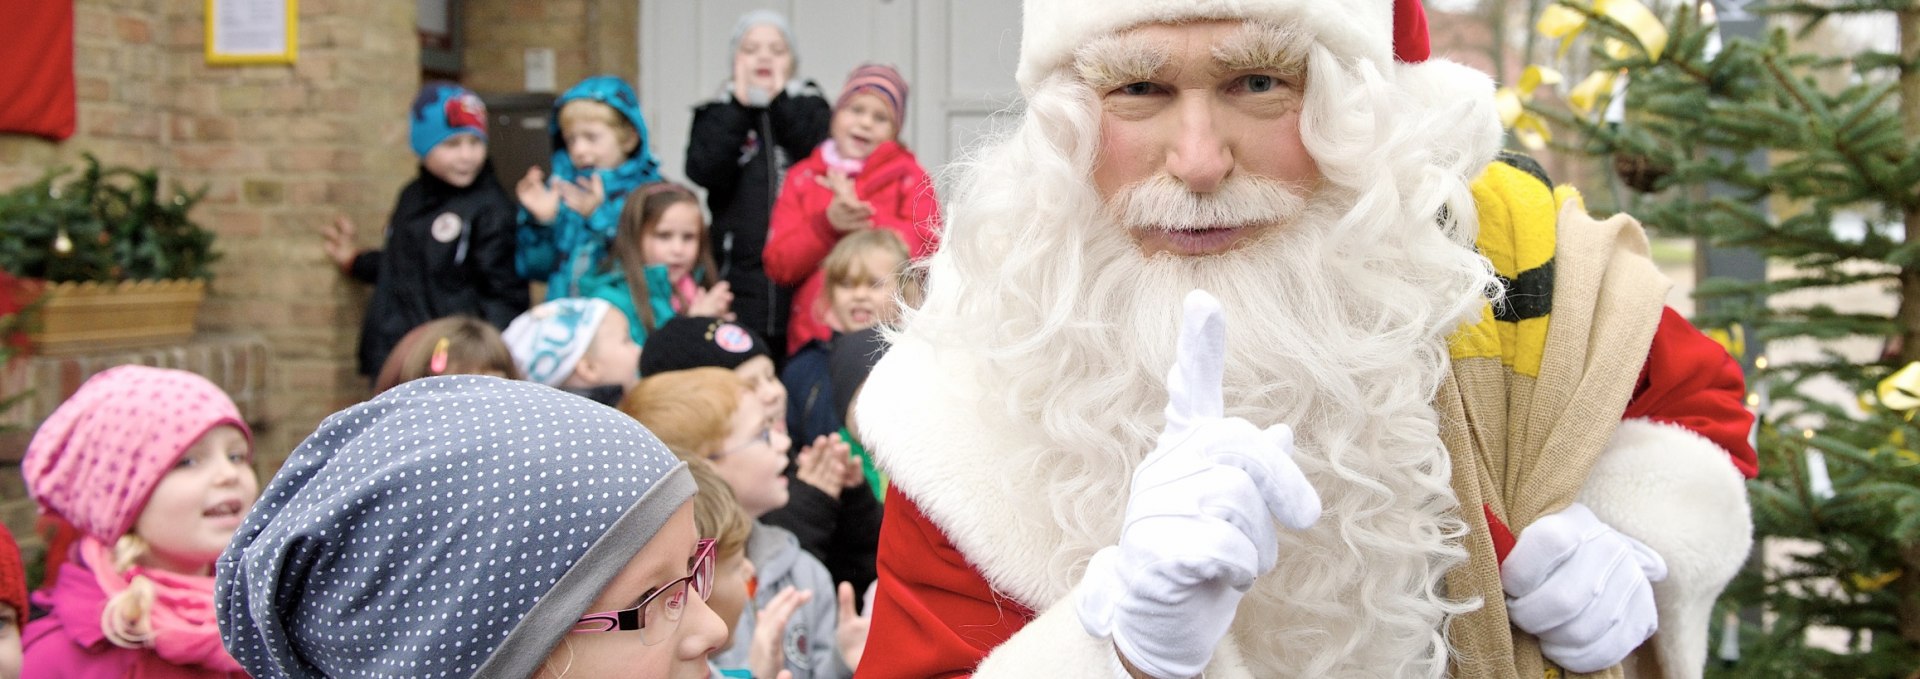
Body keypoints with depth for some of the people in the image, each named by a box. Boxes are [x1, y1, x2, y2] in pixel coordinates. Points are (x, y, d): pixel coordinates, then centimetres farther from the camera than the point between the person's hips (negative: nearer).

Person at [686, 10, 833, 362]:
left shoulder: (809, 106, 14)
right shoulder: (717, 114, 14)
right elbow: (704, 171, -5)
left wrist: (780, 98, -4)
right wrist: (739, 102, -1)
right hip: (738, 272, 0)